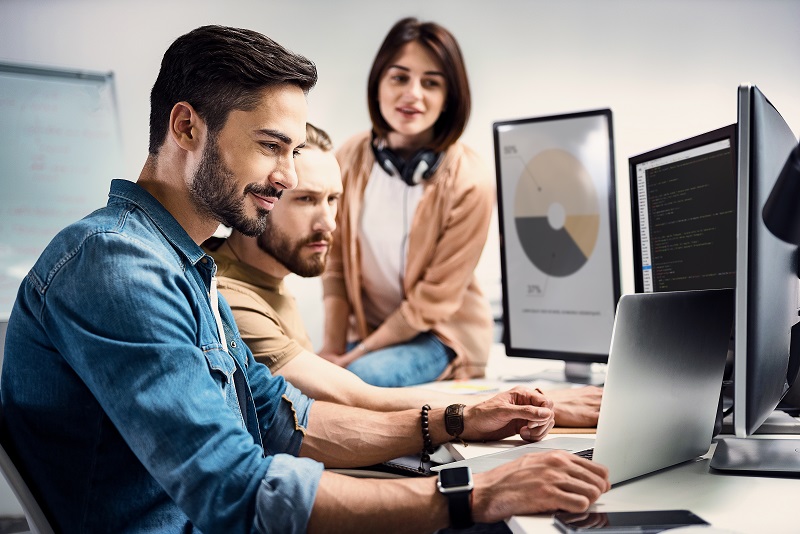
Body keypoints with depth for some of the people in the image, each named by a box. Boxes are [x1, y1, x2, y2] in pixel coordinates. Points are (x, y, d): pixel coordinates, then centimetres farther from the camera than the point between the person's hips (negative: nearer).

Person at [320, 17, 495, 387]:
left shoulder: (468, 182, -20)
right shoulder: (351, 158, -6)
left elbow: (434, 299, -16)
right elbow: (336, 263, -1)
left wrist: (358, 355, -15)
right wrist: (332, 346, -10)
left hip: (443, 334, -4)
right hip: (364, 326, 4)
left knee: (357, 378, -29)